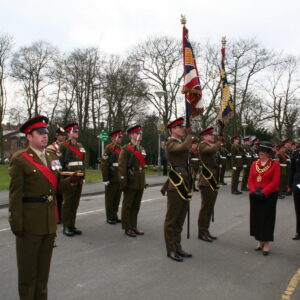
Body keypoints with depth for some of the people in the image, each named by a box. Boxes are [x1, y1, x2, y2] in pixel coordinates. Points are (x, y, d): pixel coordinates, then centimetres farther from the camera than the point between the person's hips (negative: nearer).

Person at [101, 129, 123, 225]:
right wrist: (105, 179, -18)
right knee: (110, 199, 4)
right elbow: (104, 164, -14)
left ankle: (114, 216, 23)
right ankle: (109, 218, 14)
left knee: (117, 199, 12)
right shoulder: (109, 148, -9)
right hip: (111, 180, -7)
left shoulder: (121, 149, 14)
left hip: (120, 179, 7)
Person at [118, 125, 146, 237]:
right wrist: (123, 182, -17)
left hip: (140, 183, 7)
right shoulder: (126, 149, -9)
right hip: (131, 183, -7)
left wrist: (144, 181, 16)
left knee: (136, 206, 13)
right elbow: (121, 167, -13)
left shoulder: (142, 149, 14)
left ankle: (134, 226, 23)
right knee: (127, 206, 4)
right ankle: (127, 228, 13)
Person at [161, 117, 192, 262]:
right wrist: (189, 134, -13)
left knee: (180, 219, 15)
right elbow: (186, 147, -29)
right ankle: (171, 250, 11)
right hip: (176, 186, -9)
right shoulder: (171, 143, -11)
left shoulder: (181, 142, 17)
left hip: (185, 186, 9)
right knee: (171, 220, 2)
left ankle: (178, 247, 26)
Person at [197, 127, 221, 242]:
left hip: (214, 181, 9)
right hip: (206, 181, -9)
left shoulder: (212, 145, 18)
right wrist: (220, 142, -18)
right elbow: (212, 150, -29)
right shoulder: (202, 145, -10)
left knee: (210, 208, 13)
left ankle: (206, 231, 22)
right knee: (205, 207, -3)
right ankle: (202, 232, 6)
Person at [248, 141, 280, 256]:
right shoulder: (254, 164, 7)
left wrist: (263, 192, -18)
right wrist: (254, 191, -11)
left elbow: (275, 182, -12)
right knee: (256, 218, 9)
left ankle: (266, 244, 12)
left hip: (269, 196, -4)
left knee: (267, 218, 1)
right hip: (255, 196, 5)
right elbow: (250, 180, 5)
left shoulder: (275, 164, -6)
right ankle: (260, 241, 25)